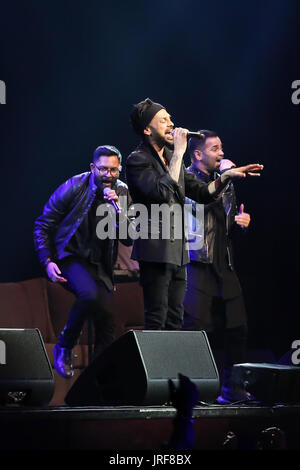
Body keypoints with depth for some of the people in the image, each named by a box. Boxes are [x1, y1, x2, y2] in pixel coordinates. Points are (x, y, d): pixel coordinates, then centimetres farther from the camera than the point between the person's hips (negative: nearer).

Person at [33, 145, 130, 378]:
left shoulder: (123, 194, -1)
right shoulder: (73, 188, -11)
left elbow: (130, 239, -6)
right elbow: (42, 226, -4)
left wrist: (118, 210, -21)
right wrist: (47, 261, -14)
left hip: (99, 263, 5)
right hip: (70, 256, -4)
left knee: (106, 316, -4)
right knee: (90, 294, -31)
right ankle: (64, 348, -9)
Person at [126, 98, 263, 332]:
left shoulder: (170, 158, 18)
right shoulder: (138, 160, -7)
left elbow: (202, 193, 21)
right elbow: (163, 192, -23)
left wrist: (227, 176, 5)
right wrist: (178, 153, -18)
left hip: (177, 251, 9)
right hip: (156, 251, -9)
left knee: (174, 322, 9)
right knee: (156, 321, -9)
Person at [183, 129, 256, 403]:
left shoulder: (225, 182, 20)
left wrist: (242, 221, 6)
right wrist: (223, 176, -14)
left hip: (224, 266, 7)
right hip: (198, 265, -7)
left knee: (237, 329, 3)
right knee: (197, 328, -11)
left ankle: (232, 388, 13)